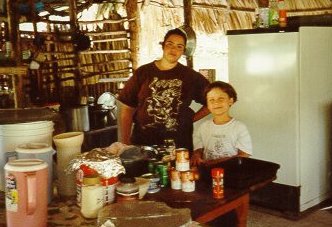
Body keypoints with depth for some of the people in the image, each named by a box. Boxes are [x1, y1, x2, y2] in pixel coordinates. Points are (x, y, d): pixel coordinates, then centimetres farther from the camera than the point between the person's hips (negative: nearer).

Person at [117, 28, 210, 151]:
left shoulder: (191, 76, 3)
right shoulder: (143, 73, 3)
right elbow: (126, 109, 3)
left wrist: (192, 118, 0)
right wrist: (125, 143, -3)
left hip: (179, 145, 0)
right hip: (142, 143, 0)